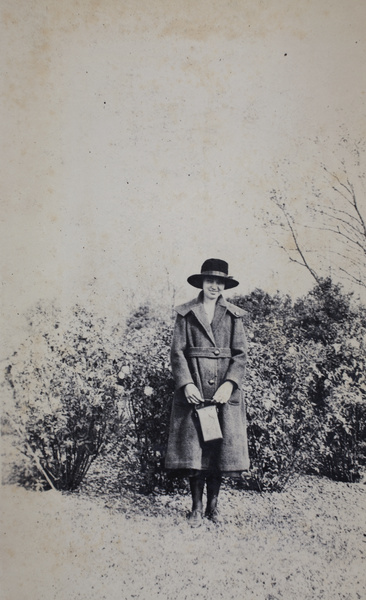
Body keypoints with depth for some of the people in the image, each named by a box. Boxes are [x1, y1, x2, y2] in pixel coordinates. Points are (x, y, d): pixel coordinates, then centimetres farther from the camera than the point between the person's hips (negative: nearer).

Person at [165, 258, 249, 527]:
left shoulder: (234, 315, 9)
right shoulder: (186, 313, 6)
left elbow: (241, 354, 5)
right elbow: (177, 351, 2)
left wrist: (230, 383, -9)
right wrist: (186, 383, -12)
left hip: (225, 391, 1)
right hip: (194, 389, -1)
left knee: (222, 446, 3)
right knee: (194, 446, -1)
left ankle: (213, 505, 18)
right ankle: (197, 507, 12)